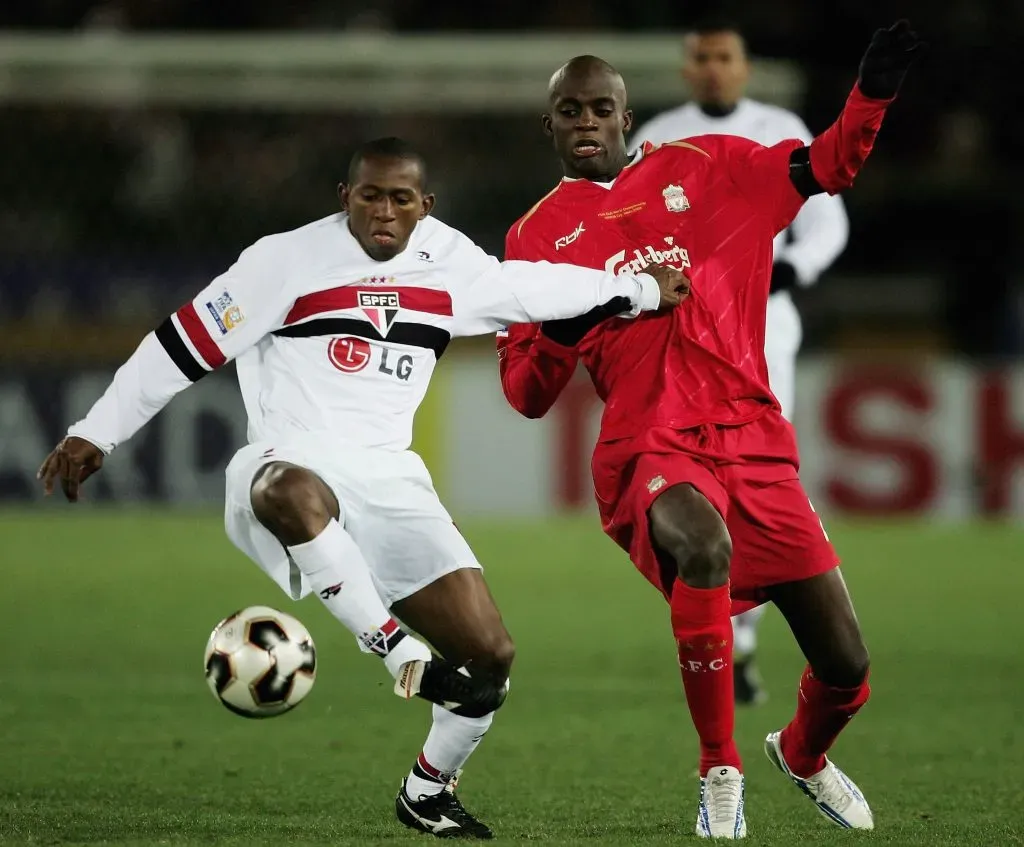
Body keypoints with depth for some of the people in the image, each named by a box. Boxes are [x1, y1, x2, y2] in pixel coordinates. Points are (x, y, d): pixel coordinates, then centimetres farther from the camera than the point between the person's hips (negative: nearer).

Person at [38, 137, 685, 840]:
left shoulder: (448, 265, 10)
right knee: (296, 493, -46)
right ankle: (397, 650, -39)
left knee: (491, 654, -5)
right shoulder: (288, 260, -4)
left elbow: (532, 286, 26)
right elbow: (186, 343, -3)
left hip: (390, 481, 5)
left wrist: (641, 291, 34)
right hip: (291, 462, -5)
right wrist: (96, 434, -4)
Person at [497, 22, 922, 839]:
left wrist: (873, 92, -5)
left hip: (755, 445, 3)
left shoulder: (703, 169, 10)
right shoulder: (538, 234, 8)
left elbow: (826, 167, 13)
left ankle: (804, 755, 40)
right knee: (705, 543, -40)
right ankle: (721, 774, -22)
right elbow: (525, 395, 8)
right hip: (650, 449, -3)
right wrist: (559, 330, -13)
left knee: (846, 666, 1)